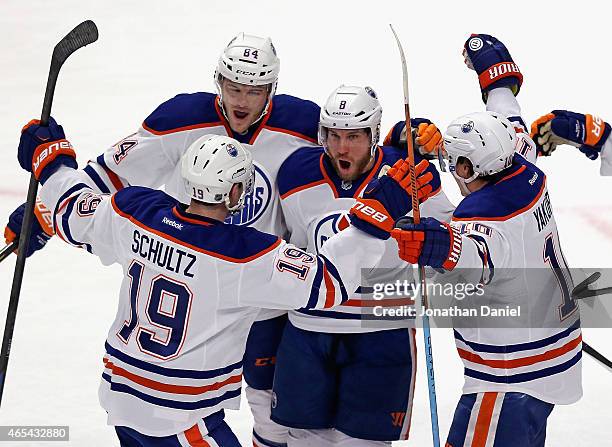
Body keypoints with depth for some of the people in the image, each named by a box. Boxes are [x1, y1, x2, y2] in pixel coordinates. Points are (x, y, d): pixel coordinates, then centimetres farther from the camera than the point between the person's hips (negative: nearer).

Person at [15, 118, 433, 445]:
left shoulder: (136, 213, -8)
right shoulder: (247, 256, -24)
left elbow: (72, 214, 9)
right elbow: (327, 281, -23)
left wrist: (49, 155, 26)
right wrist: (379, 213, -21)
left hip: (120, 393, 7)